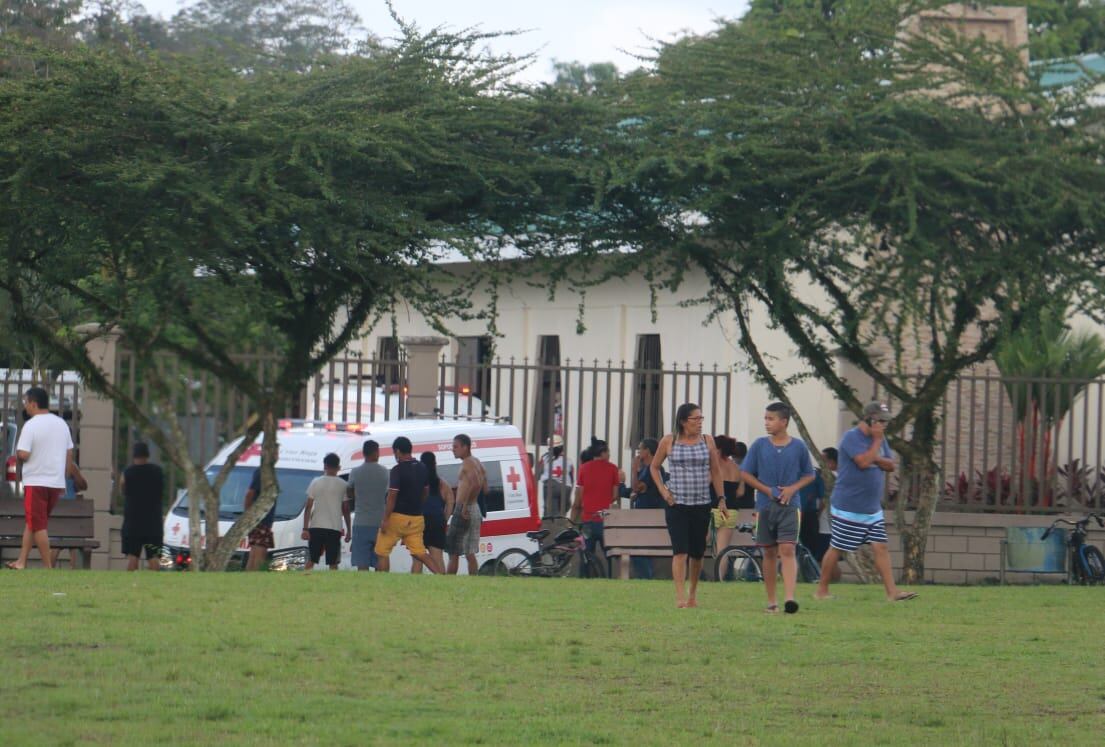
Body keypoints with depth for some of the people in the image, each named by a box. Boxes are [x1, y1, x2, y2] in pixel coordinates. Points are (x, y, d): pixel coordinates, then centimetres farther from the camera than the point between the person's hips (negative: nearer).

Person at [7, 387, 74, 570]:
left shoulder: (31, 425, -13)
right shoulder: (62, 424, 8)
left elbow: (23, 454, -19)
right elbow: (69, 454, 12)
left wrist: (17, 454, 4)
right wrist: (63, 480, 19)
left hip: (36, 482, -7)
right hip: (57, 482, 7)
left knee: (39, 526, -2)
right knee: (31, 522, 15)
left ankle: (48, 568, -4)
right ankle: (21, 562, 15)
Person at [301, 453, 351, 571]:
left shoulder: (316, 482, 1)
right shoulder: (343, 485, 0)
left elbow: (308, 507, -1)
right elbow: (346, 510, 3)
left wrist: (305, 528, 0)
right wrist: (349, 530, 11)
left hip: (316, 527, 1)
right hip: (334, 528, -1)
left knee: (311, 560, 10)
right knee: (333, 563, 2)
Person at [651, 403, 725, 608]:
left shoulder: (707, 441, 5)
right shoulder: (668, 442, 0)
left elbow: (716, 472, 10)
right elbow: (655, 467, 12)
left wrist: (722, 500, 7)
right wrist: (663, 490, -1)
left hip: (701, 504, 3)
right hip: (676, 504, -3)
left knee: (697, 552, 9)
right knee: (680, 551, -13)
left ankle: (693, 593, 27)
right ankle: (680, 597, -18)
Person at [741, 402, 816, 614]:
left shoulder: (798, 446, 0)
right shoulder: (759, 445, 1)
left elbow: (809, 475, 9)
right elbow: (746, 474, 5)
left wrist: (792, 488, -9)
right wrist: (768, 490, -7)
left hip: (788, 507, -2)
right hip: (765, 506, 2)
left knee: (787, 550, -14)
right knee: (769, 553, 8)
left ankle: (790, 597, -23)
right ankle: (771, 601, 15)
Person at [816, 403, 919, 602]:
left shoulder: (879, 438, 11)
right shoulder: (852, 437, -14)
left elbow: (890, 465, 7)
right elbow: (863, 462, -26)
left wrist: (875, 458, -11)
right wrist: (877, 442, -16)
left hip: (872, 509, 7)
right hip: (848, 509, -7)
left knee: (880, 547, -1)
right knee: (836, 549, 1)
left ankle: (892, 591, -6)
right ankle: (822, 590, 12)